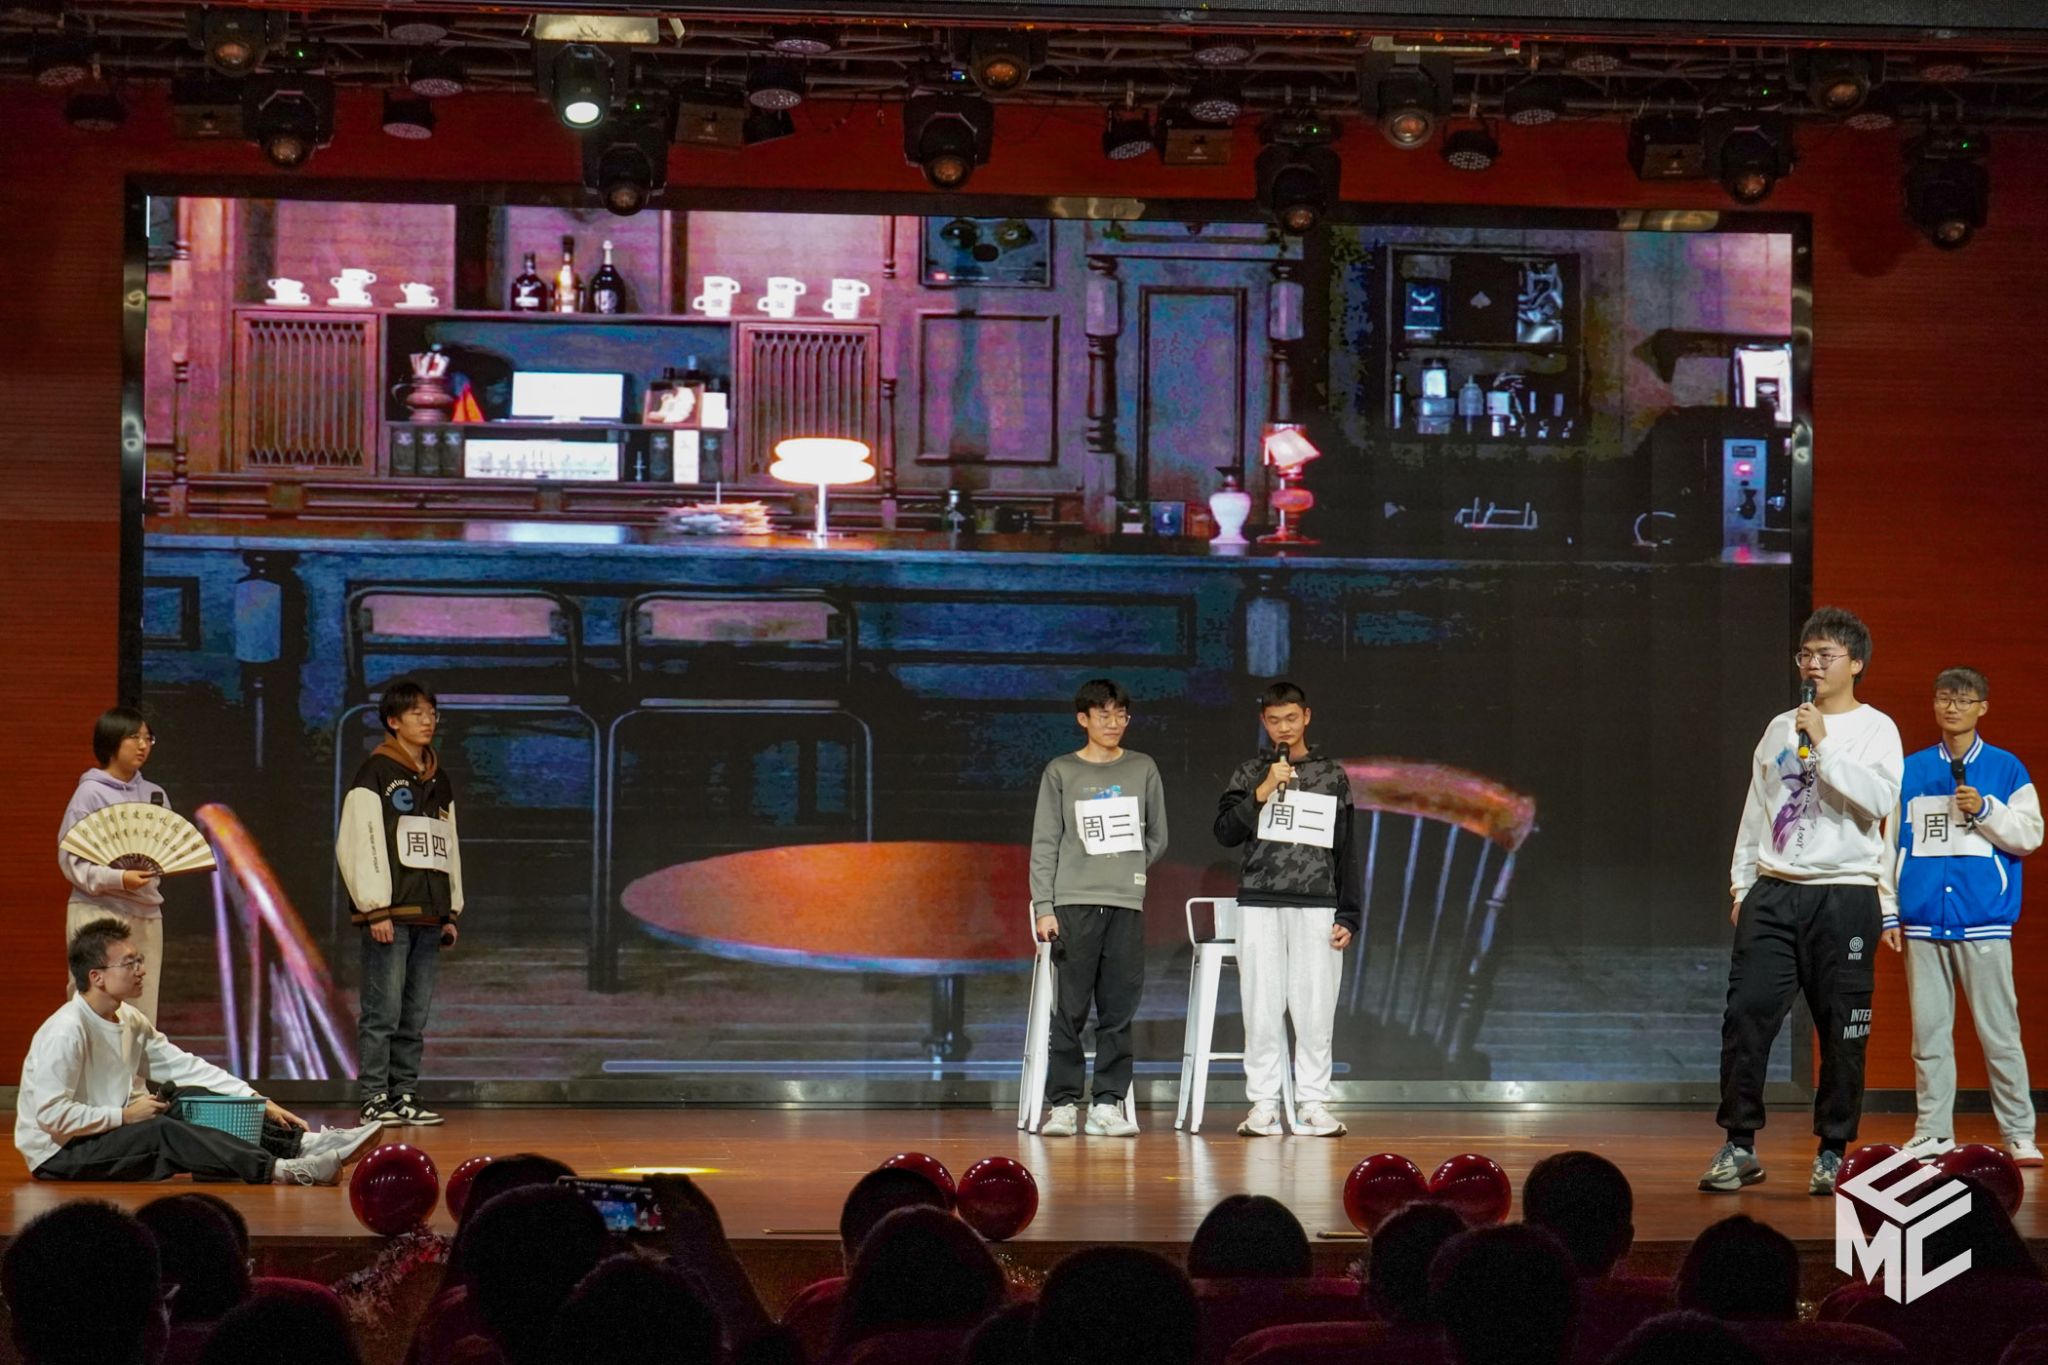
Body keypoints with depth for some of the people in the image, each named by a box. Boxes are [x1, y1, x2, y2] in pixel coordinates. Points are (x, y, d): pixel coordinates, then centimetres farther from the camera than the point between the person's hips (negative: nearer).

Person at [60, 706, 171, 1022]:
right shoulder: (90, 794, -5)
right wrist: (118, 879, -22)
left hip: (147, 913, 6)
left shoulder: (154, 794, 13)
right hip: (100, 910, -6)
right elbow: (70, 859, -10)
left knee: (143, 1011, 6)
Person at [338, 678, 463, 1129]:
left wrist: (451, 912, 16)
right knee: (384, 1011, -8)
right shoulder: (376, 774, -3)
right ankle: (375, 1099, -6)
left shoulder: (439, 782, 19)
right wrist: (375, 909, -15)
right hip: (390, 913, -7)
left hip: (429, 915, 7)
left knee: (416, 1015, 7)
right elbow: (358, 843, -9)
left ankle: (406, 1095, 11)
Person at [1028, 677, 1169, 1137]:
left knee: (1120, 1009, 0)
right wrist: (1044, 906, -5)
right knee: (1070, 1008, -5)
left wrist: (1129, 871, 5)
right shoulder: (1061, 772, 6)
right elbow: (1044, 844, 2)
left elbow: (1157, 837, 17)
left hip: (1127, 904, 2)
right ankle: (1062, 1103, -1)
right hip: (1073, 904, -2)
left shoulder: (1143, 769, 11)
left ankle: (1108, 1104, 3)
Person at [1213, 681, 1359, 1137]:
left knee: (1315, 1010, -3)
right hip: (1259, 905, 0)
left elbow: (1345, 851, 9)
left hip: (1316, 906, 0)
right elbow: (1225, 833, -1)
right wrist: (1262, 793, -12)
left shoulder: (1332, 775, 9)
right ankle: (1263, 1105, 2)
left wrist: (1347, 916, 3)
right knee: (1262, 1009, -2)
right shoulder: (1249, 774, 9)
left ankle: (1313, 1104, 1)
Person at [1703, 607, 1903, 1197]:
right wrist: (1741, 886, 16)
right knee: (1746, 1014, -6)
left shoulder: (1875, 728, 1)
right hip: (1773, 894, 4)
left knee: (1841, 1030, -1)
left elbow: (1881, 800, -16)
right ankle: (1739, 1145, 0)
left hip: (1845, 896, -4)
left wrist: (1822, 745, -16)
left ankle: (1832, 1152, 10)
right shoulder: (1779, 728, 15)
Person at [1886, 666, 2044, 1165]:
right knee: (1928, 1030, 5)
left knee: (1999, 1031, -3)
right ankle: (1932, 1132, 11)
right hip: (1924, 920, 3)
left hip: (1984, 920, -3)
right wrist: (1889, 910, 9)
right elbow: (1892, 842, 13)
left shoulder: (2006, 770, 5)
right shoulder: (1911, 772, 12)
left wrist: (1984, 810, -12)